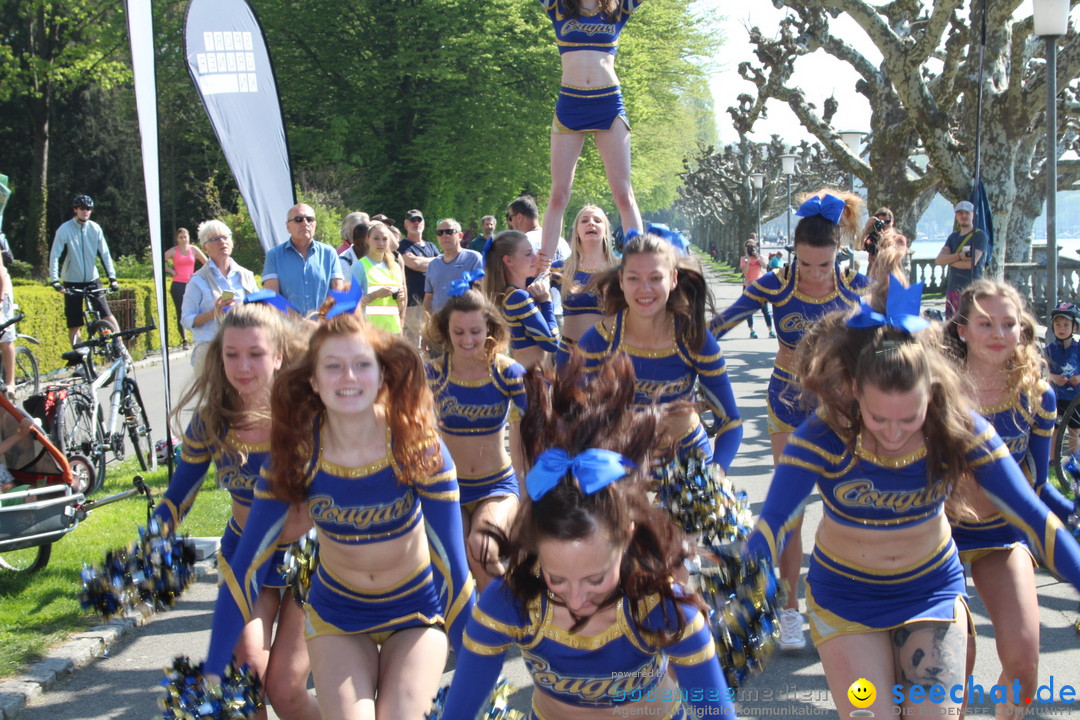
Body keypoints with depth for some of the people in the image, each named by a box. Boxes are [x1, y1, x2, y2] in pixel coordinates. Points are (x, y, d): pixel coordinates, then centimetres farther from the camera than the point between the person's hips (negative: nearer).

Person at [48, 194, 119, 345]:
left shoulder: (95, 228, 0)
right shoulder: (64, 229, -8)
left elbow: (105, 254, -1)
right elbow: (55, 255, -12)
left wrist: (112, 277, -10)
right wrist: (54, 280, -22)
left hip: (92, 280, 1)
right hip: (72, 283, -1)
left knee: (107, 316, -12)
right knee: (74, 325, 2)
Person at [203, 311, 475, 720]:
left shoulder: (418, 446, -22)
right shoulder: (296, 454, -18)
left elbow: (452, 562, -19)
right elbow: (247, 564, -14)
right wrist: (212, 671, -14)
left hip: (416, 611, -1)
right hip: (337, 616, 1)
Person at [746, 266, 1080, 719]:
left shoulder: (959, 429, -20)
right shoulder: (823, 439, -25)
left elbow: (1035, 520, -15)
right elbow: (770, 528, -31)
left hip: (933, 590, 2)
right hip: (845, 594, -1)